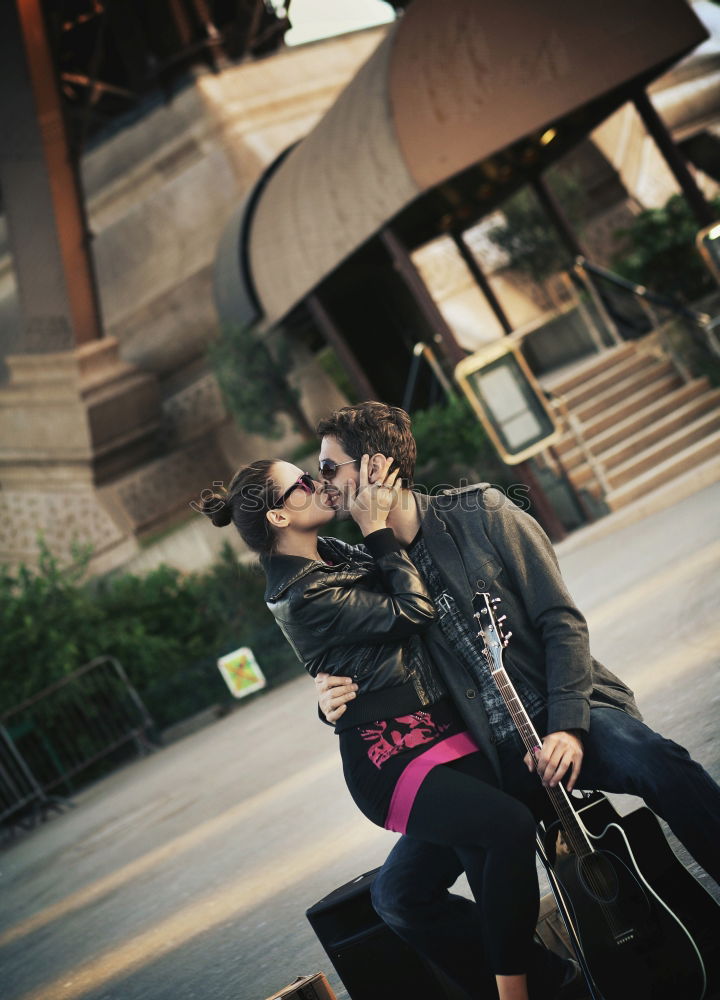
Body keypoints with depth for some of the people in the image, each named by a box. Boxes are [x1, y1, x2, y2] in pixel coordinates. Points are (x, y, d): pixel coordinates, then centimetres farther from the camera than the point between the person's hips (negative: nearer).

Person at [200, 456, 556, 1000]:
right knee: (510, 824, -26)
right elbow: (414, 609, -16)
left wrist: (380, 517, 3)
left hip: (442, 729, 9)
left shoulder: (331, 554, 14)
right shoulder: (307, 596, -16)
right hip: (393, 762, -9)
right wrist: (377, 527, -11)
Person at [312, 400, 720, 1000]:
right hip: (490, 758, 3)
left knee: (653, 761, -35)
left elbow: (561, 621, -5)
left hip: (562, 722, -3)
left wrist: (568, 725, -18)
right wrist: (338, 703, -9)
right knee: (396, 895, -13)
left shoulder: (480, 514, -3)